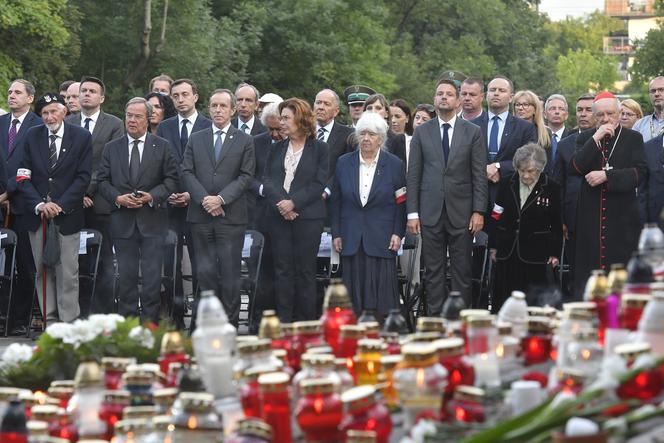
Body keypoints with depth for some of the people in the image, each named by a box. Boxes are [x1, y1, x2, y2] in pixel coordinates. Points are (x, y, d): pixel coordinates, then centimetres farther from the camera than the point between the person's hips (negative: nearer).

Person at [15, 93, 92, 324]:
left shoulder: (81, 137, 1)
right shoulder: (32, 136, 8)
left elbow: (83, 177, -3)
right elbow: (23, 176, 4)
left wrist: (60, 205, -11)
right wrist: (39, 205, -10)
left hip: (67, 215, -3)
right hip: (37, 215, 3)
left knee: (67, 272, -5)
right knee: (43, 270, 4)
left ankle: (69, 322, -3)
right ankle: (50, 322, 8)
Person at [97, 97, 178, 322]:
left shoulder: (162, 147, 6)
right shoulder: (112, 148, 11)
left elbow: (171, 179, 3)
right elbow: (102, 180, 8)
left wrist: (152, 196, -11)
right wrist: (117, 198, -9)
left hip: (152, 219, -1)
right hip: (122, 220, 2)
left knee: (152, 274, -3)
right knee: (126, 275, 4)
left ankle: (150, 322, 2)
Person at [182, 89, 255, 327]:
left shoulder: (244, 141, 6)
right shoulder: (196, 139, 13)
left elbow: (246, 176, -1)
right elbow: (187, 173, 6)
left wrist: (221, 199, -13)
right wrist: (204, 199, -9)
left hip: (231, 216, -2)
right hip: (201, 216, 2)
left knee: (230, 273, -2)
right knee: (205, 271, 2)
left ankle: (229, 324, 3)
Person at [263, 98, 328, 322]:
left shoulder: (319, 148, 2)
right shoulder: (277, 148, 13)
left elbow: (319, 183, -6)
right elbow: (268, 180, 5)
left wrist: (294, 202, -16)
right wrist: (280, 203, -13)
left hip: (308, 216, -3)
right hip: (279, 215, 3)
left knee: (305, 270, -1)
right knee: (282, 269, 2)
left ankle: (305, 322, 4)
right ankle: (283, 320, 4)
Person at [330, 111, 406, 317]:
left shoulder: (394, 165, 3)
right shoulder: (344, 163, 9)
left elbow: (402, 202, 4)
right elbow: (335, 201, 11)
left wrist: (398, 233, -5)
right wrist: (336, 233, 5)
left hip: (382, 238, -2)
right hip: (351, 239, 2)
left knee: (382, 292, -5)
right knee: (354, 293, 1)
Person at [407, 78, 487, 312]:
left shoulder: (472, 132, 5)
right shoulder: (422, 132, 7)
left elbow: (480, 175, 2)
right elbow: (413, 175, 6)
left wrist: (478, 211, -5)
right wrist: (413, 213, -1)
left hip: (461, 213, -1)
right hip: (431, 213, 1)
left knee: (462, 272, 1)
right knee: (433, 273, 3)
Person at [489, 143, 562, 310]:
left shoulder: (551, 189, -3)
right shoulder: (507, 185, 3)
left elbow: (557, 225, 4)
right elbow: (495, 217, 11)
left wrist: (555, 253, 4)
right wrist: (493, 246, 10)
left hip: (535, 256, -3)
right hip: (507, 251, 3)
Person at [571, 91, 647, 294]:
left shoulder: (633, 138, 6)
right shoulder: (585, 138, 12)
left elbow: (640, 172, -5)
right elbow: (575, 167, -3)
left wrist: (606, 175, -13)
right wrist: (595, 139, -9)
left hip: (622, 217, -2)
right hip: (590, 217, 2)